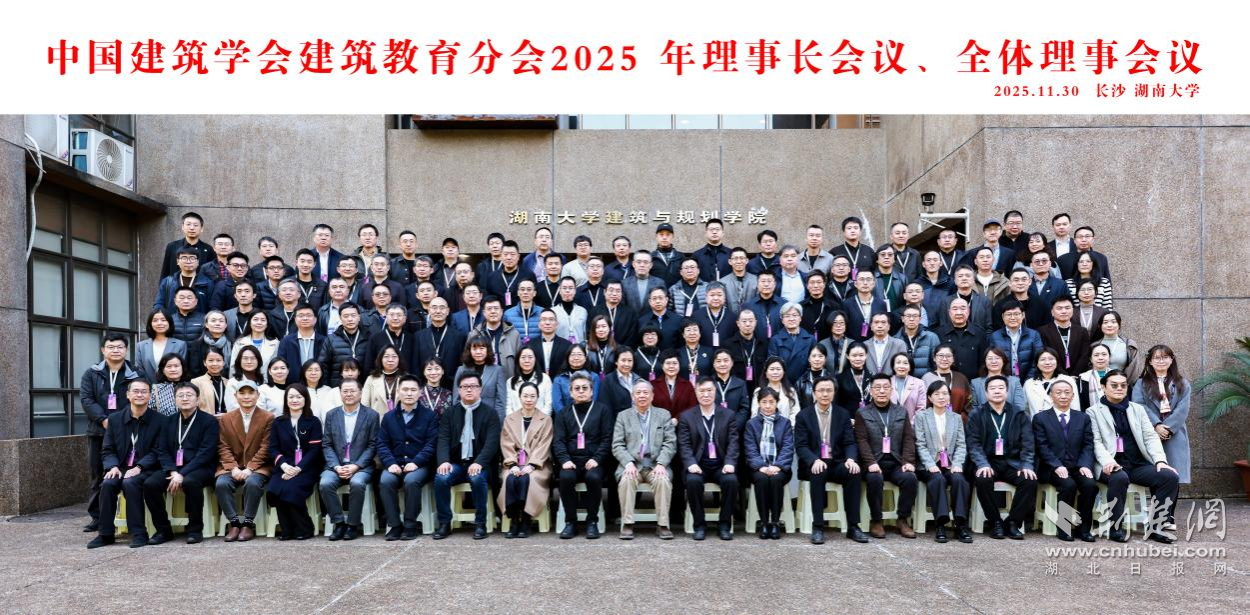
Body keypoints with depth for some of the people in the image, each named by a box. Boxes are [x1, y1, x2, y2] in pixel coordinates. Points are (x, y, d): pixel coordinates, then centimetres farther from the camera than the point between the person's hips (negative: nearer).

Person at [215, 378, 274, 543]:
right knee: (221, 483, -28)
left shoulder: (268, 418, 3)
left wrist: (249, 468, -16)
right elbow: (223, 448, 4)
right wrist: (233, 468, -13)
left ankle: (248, 524, -19)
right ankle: (234, 523, -16)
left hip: (257, 466, -3)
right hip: (232, 466, 3)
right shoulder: (225, 419, 12)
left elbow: (265, 448, -4)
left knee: (253, 483, -34)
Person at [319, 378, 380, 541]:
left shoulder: (371, 415, 4)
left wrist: (355, 466, -13)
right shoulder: (331, 415, 12)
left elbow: (373, 445, 0)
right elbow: (326, 445, 7)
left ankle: (352, 525, -15)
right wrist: (336, 466, -9)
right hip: (336, 465, 2)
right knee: (325, 483, -27)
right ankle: (339, 523, -12)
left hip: (361, 466, -2)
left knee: (357, 483, -33)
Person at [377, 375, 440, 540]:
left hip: (419, 465, -2)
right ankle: (394, 525, -19)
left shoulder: (429, 416, 7)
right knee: (385, 481, -29)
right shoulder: (388, 417, 16)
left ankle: (410, 526, -20)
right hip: (395, 464, 3)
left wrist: (415, 462, -16)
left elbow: (431, 444, -2)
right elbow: (382, 444, 8)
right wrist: (390, 463, -11)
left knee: (411, 481, -34)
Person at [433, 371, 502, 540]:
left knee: (477, 478, -34)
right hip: (455, 463, 2)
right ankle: (444, 523, -14)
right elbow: (443, 439, 0)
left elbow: (492, 442, -8)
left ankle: (480, 524, -20)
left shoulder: (490, 413, 4)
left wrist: (479, 462, -25)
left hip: (478, 464, -2)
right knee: (441, 478, -28)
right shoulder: (450, 412, 11)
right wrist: (444, 461, -19)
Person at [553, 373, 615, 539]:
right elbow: (558, 441, 8)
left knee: (593, 477, -34)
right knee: (566, 478, -31)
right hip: (571, 461, 2)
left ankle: (592, 521, -17)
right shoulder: (564, 415, 19)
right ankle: (570, 522, -16)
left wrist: (596, 459, -12)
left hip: (594, 461, -2)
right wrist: (565, 460, -11)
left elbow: (607, 438, 2)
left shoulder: (603, 410, 12)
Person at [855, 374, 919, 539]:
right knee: (875, 479, -33)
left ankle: (903, 520, -12)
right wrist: (871, 462, -18)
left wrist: (908, 461, -8)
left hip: (896, 463, 3)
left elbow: (909, 439, 8)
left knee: (910, 477, -27)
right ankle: (876, 521, -17)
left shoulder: (901, 412, 15)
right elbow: (862, 441, -3)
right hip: (874, 463, -2)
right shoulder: (862, 413, 7)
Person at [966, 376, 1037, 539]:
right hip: (988, 462, -1)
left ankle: (1013, 522, -12)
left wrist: (1027, 465, -14)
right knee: (983, 480, -33)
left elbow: (1027, 443, 3)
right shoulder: (976, 415, 6)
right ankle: (995, 522, -14)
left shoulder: (1020, 414, 10)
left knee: (1030, 480, -27)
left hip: (1013, 463, 2)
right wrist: (983, 464, -20)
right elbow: (973, 444, -3)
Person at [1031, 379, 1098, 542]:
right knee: (1068, 485, -31)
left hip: (1077, 467, 3)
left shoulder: (1083, 418, 15)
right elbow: (1042, 447, -4)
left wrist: (1085, 465, -12)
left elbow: (1088, 445, 6)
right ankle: (1064, 528, -16)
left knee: (1090, 484, -27)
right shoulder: (1040, 418, 5)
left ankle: (1083, 528, -11)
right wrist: (1057, 466, -18)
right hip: (1053, 468, -3)